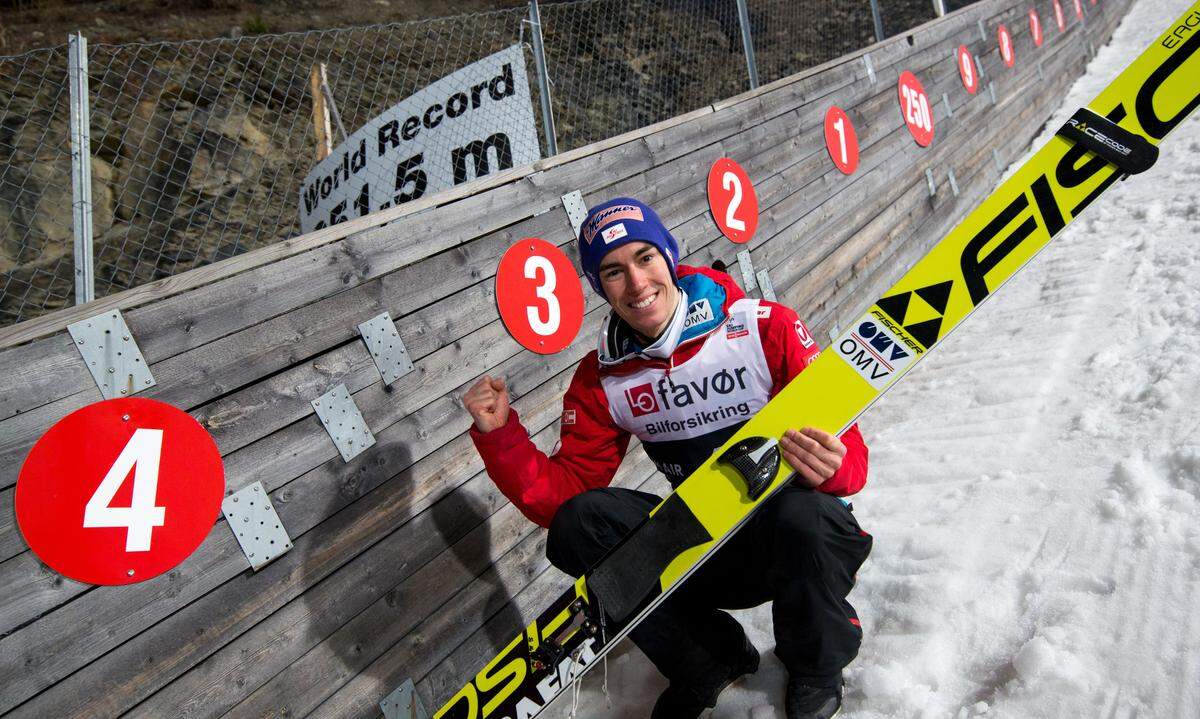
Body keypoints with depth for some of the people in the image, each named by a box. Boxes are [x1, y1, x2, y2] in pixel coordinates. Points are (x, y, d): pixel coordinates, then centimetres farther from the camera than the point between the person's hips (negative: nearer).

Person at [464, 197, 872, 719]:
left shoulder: (766, 328, -13)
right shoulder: (601, 381, -2)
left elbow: (846, 447, -13)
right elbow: (560, 495, -4)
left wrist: (830, 468, -37)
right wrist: (499, 435, -19)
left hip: (797, 537, -2)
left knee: (805, 515, -37)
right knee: (577, 522, -20)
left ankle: (815, 675, 0)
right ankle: (709, 659, 1)